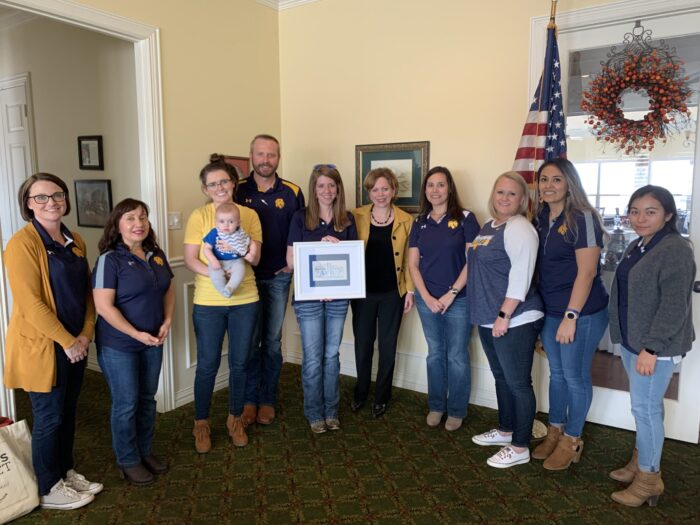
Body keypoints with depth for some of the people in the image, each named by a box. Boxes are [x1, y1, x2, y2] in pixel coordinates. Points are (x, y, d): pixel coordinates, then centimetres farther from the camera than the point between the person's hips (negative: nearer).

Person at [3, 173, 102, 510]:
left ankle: (66, 472, 35)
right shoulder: (23, 242, -15)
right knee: (49, 418, 5)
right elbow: (30, 302, -20)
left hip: (75, 344, 7)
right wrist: (67, 341, -17)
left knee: (67, 413, 18)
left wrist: (85, 334, -1)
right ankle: (48, 490, 23)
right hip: (41, 346, -7)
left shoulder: (75, 241, 8)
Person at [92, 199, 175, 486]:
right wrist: (136, 334, -20)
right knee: (126, 404, 7)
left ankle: (145, 451, 35)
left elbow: (168, 290, 11)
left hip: (153, 342, 6)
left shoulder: (156, 254, 3)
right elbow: (104, 306, -19)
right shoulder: (110, 259, -15)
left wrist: (167, 321, -4)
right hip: (119, 345, -6)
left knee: (147, 399, 17)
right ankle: (128, 461, 25)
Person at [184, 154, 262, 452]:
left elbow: (255, 258, -3)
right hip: (208, 302, -2)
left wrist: (249, 253, -26)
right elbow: (190, 259, -9)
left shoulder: (249, 215, 2)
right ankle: (201, 423, 28)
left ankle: (235, 419, 32)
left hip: (245, 299, 2)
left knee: (239, 363, 12)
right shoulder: (199, 216, -4)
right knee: (208, 364, 8)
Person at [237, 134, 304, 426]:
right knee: (249, 341, 7)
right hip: (246, 277, 0)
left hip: (278, 278, 1)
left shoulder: (292, 193, 1)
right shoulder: (238, 191, -1)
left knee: (272, 341, 9)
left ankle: (267, 400, 23)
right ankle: (249, 399, 21)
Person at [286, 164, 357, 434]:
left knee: (332, 355, 13)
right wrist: (320, 246, -18)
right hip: (308, 297, -2)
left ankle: (331, 411, 28)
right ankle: (314, 414, 22)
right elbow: (291, 260, -7)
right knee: (313, 359, 5)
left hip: (338, 297, 3)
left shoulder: (347, 219, 4)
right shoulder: (301, 217, -4)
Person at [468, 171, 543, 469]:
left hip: (514, 321, -9)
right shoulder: (489, 226, 14)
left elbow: (520, 278, -20)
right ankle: (506, 430, 37)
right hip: (489, 319, 9)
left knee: (518, 383, 2)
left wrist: (504, 316, -21)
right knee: (502, 378, 20)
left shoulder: (519, 228, -13)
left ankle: (520, 448, 15)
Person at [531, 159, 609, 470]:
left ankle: (572, 440, 25)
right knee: (557, 373, 17)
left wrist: (571, 317, -19)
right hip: (549, 312, 6)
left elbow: (587, 271, -17)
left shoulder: (582, 218, -13)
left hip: (582, 313, -6)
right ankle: (555, 431, 33)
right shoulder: (540, 220, 8)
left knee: (575, 376, 7)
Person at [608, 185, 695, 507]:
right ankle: (640, 461, 32)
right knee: (644, 406, 19)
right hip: (632, 340, 9)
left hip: (656, 345, -9)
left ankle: (649, 477, 13)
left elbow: (674, 305, -21)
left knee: (645, 407, -2)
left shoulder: (675, 250, -17)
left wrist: (652, 346, -23)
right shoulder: (636, 246, 12)